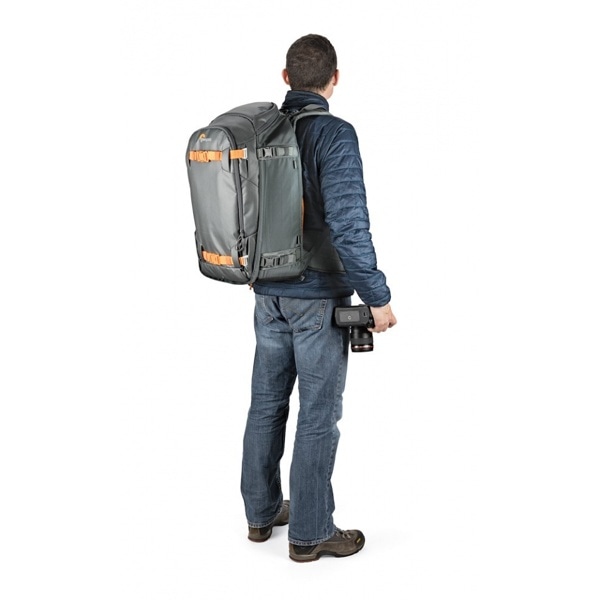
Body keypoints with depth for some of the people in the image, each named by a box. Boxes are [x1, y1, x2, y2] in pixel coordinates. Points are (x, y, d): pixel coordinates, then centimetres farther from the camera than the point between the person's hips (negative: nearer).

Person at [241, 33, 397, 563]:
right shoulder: (335, 134, -17)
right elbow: (348, 227, -24)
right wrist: (378, 297, -16)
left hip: (269, 294, 7)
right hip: (319, 300, -7)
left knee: (267, 404, 16)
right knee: (319, 416, 4)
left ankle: (261, 512, 30)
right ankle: (311, 533, 15)